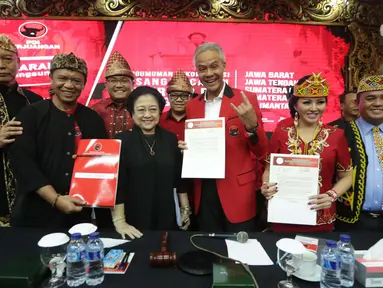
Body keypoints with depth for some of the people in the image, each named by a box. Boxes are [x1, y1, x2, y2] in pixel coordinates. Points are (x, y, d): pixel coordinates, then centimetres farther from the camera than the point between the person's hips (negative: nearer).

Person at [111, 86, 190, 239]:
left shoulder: (171, 139, 2)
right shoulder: (122, 140, -8)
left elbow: (180, 177, 7)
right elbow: (116, 183, -11)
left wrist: (185, 209, 8)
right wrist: (119, 221, -15)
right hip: (133, 221, -2)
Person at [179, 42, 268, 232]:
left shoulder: (245, 100, -6)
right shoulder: (192, 105, 5)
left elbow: (261, 151, -5)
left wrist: (251, 125, -23)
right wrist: (186, 148, -8)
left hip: (237, 193, -3)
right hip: (204, 194, 4)